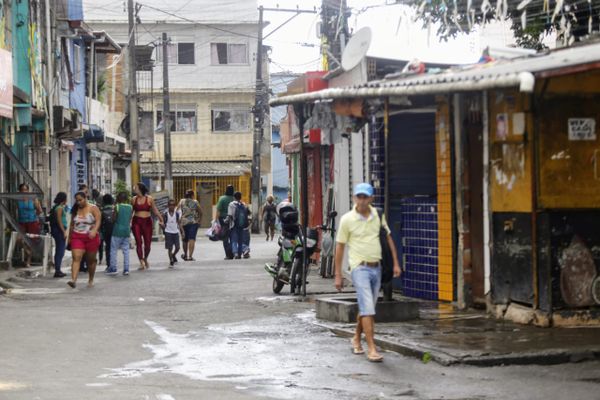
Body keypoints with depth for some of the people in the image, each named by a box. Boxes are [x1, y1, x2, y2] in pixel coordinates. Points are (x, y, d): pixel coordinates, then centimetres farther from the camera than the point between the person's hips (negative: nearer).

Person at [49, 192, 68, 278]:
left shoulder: (55, 207, 16)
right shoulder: (60, 208, -13)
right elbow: (59, 221, -19)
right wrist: (64, 231, -19)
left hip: (55, 230, 10)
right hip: (60, 231, -10)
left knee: (59, 251, 14)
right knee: (60, 251, -8)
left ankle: (57, 270, 19)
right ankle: (57, 271, -9)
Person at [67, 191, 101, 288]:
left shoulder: (93, 209, -2)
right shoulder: (75, 210, 9)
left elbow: (98, 221, -14)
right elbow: (72, 225, 16)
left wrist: (94, 230, -32)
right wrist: (69, 238, 17)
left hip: (91, 237, -2)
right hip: (77, 237, 2)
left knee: (91, 260, 11)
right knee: (76, 258, -16)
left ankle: (91, 280, 28)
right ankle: (73, 280, -28)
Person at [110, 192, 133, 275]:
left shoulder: (117, 207, -8)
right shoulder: (130, 207, 3)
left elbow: (114, 218, -5)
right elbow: (130, 219, 8)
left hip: (117, 231, -4)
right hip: (127, 231, 4)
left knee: (113, 250, 3)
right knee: (126, 250, 7)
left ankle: (113, 268, -1)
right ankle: (126, 269, 2)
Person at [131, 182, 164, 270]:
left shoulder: (149, 199, 0)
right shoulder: (134, 199, 4)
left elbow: (155, 211, 6)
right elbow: (131, 212, 10)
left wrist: (160, 219, 2)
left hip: (147, 222, 0)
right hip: (136, 222, 0)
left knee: (148, 243, 4)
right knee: (139, 242, -10)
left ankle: (145, 259, 30)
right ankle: (141, 263, -11)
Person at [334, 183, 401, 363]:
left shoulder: (378, 215, 5)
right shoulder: (347, 219, -6)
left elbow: (388, 238, 13)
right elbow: (340, 246, -2)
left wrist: (396, 263, 6)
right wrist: (338, 275, -3)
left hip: (376, 267, 5)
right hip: (360, 268, -5)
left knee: (366, 308, 16)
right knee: (367, 309, -13)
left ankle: (357, 338, 36)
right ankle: (371, 348, -13)